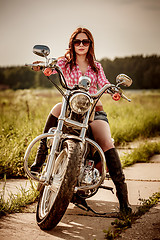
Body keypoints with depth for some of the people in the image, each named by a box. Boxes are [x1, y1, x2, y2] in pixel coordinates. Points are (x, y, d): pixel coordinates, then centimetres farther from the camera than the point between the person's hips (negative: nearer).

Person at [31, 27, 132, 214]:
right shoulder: (66, 62, 10)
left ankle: (122, 192, -23)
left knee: (107, 144, -25)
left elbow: (104, 86, 5)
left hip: (94, 111, 0)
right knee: (57, 108, -34)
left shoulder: (96, 66, 15)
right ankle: (40, 157, -26)